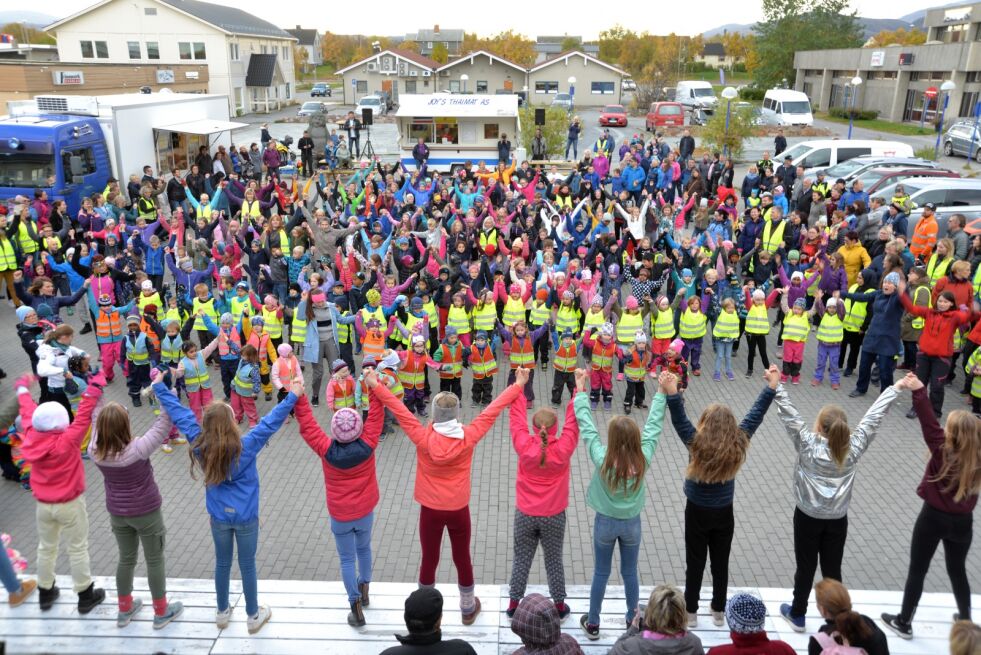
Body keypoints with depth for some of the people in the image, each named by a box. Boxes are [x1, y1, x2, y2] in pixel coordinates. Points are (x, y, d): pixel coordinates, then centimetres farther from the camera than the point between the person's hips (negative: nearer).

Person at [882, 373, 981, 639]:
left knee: (917, 570, 10)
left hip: (933, 517, -4)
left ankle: (903, 622, 21)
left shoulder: (943, 452, -23)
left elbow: (929, 423, -30)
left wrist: (919, 392, -34)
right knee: (957, 570, 24)